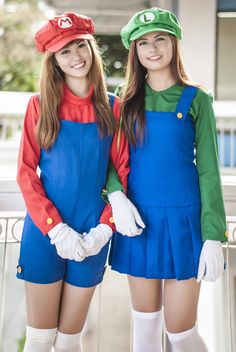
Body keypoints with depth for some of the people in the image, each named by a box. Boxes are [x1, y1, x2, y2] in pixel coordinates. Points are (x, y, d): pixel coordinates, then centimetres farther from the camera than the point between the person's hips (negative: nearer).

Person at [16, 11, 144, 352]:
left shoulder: (111, 107, 3)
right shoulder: (40, 105, 0)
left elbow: (122, 171, 2)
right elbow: (26, 173, -3)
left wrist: (105, 228, -9)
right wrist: (57, 230, -13)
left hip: (93, 236, 1)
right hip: (44, 232, -1)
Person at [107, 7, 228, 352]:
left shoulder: (196, 99, -1)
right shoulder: (125, 99, 6)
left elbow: (208, 169, -4)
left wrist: (214, 236, -9)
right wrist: (115, 194, -13)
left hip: (182, 220, -2)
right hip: (137, 221, 3)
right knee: (146, 324, 13)